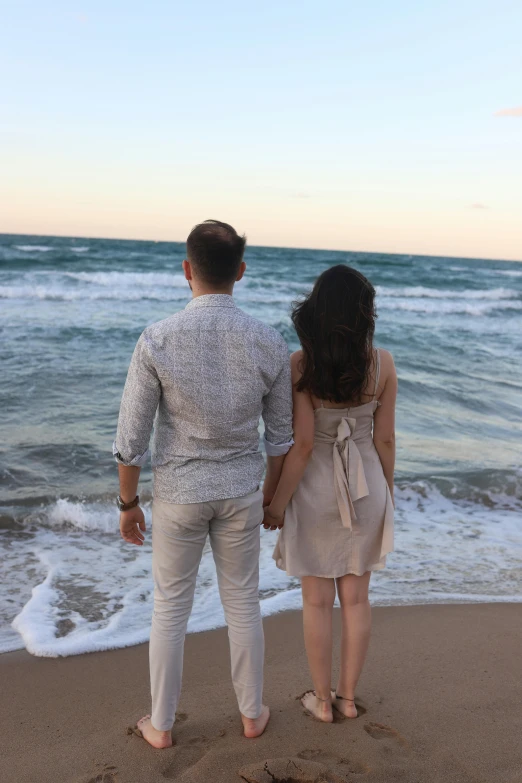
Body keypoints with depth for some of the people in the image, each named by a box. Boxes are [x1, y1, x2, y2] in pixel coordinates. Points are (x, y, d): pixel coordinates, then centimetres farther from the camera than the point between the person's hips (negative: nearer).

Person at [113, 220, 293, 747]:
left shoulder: (156, 341, -22)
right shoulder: (269, 343, -14)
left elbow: (130, 438, -15)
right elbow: (279, 436, -3)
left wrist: (128, 504, 1)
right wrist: (270, 495, 14)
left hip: (177, 495, -1)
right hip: (240, 492, 2)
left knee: (170, 607, 17)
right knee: (242, 603, 20)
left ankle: (161, 724, 33)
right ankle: (251, 713, 37)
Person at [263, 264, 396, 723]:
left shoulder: (301, 365, -18)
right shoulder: (383, 363, -10)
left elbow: (302, 445, -18)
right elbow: (385, 439, -4)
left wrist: (278, 504, -7)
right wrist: (387, 493, 11)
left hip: (316, 490, -2)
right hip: (366, 487, 3)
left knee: (317, 601, 12)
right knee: (356, 598, 16)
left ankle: (322, 700, 26)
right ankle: (348, 696, 29)